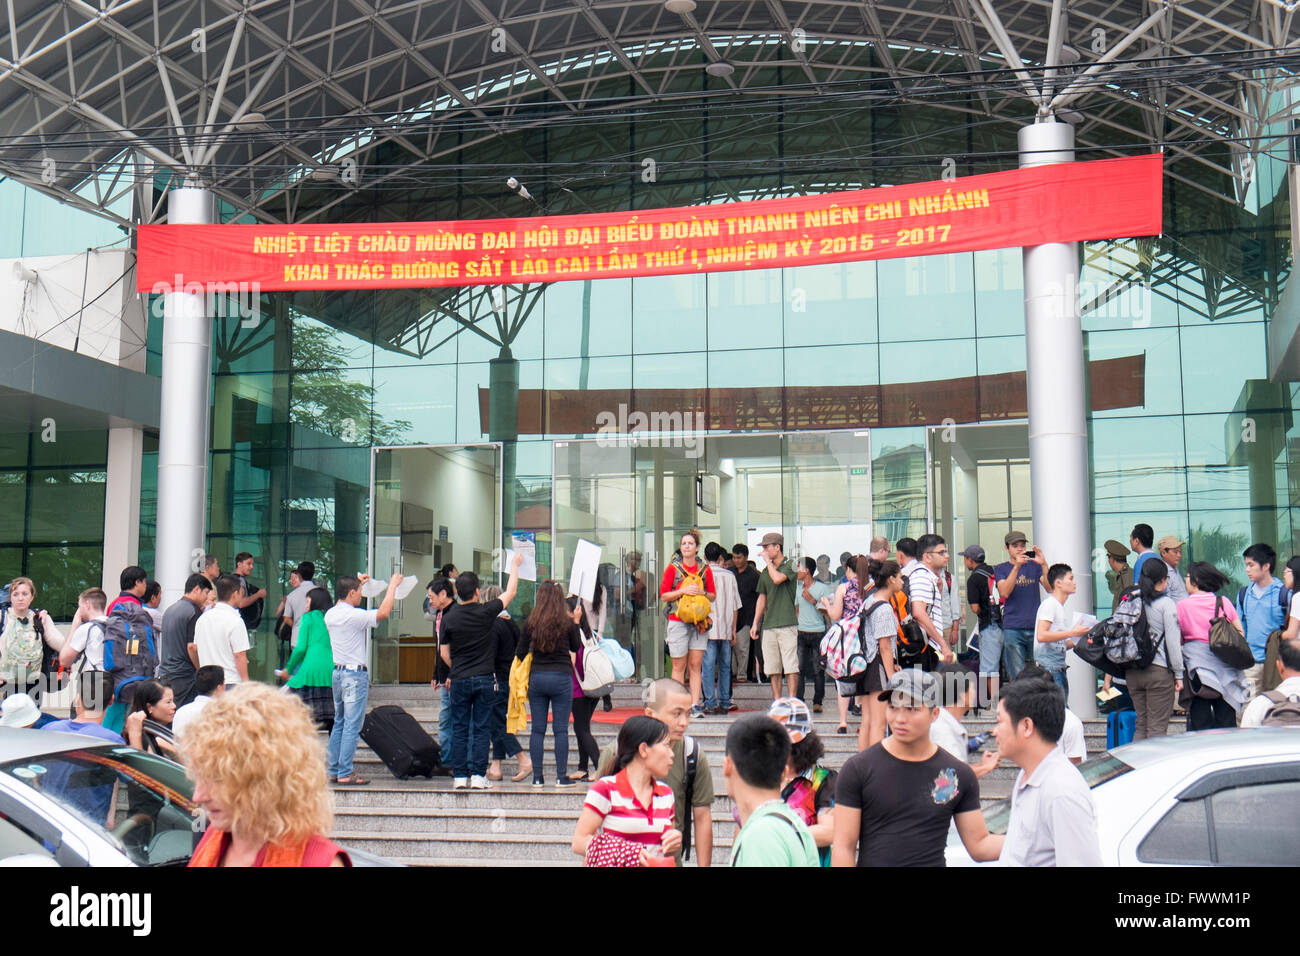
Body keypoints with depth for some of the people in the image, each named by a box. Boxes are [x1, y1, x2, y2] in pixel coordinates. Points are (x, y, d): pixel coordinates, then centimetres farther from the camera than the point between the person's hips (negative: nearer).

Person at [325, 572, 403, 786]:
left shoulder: (330, 614, 9)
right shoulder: (354, 616, -17)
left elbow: (344, 601, 32)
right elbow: (383, 612, -20)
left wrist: (357, 583, 36)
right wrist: (393, 585, -8)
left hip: (337, 672, 9)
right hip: (355, 674, -9)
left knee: (339, 723, 14)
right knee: (352, 725, -5)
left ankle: (334, 771, 16)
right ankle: (345, 774, -6)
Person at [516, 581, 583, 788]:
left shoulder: (531, 623, -1)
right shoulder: (568, 623, -5)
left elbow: (520, 653, 2)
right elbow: (576, 648, 10)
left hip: (537, 677, 2)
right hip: (561, 677, -2)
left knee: (537, 729, 7)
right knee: (561, 729, 3)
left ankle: (537, 777, 9)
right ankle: (561, 777, 4)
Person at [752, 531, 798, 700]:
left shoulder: (790, 565, -3)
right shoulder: (765, 571, 17)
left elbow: (777, 578, -23)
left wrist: (768, 560, -8)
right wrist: (755, 623, 17)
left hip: (787, 623, -7)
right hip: (769, 625, 7)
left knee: (790, 665, -7)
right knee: (773, 667, 6)